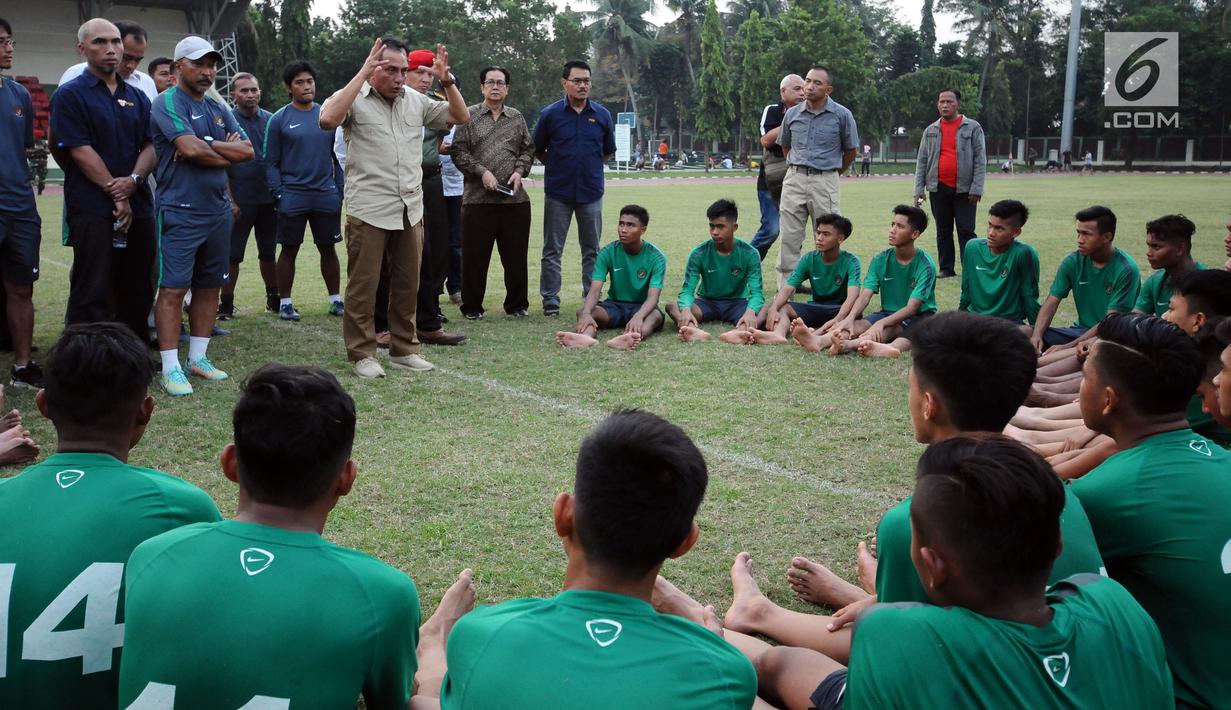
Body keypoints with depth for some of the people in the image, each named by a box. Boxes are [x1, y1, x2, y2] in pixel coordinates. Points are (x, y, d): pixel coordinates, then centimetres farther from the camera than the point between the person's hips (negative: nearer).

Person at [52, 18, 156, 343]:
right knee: (91, 294, -4)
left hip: (138, 205, 5)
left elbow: (150, 146, 8)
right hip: (93, 209, -5)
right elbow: (81, 151, -9)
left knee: (138, 290, 10)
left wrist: (133, 181, -11)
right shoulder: (70, 95, -1)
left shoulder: (137, 97, 15)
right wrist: (117, 196, -11)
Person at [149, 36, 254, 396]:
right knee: (173, 289, -6)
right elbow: (191, 149, -21)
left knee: (210, 286, 11)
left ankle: (198, 358, 21)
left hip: (219, 211, 7)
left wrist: (207, 147, -10)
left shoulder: (219, 109, 15)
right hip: (180, 213, -7)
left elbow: (247, 150, 3)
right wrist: (228, 152, -5)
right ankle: (171, 368, -3)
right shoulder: (169, 103, -7)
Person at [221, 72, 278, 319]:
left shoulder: (271, 120, 7)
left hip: (269, 199, 4)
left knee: (268, 253, 14)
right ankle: (226, 303, 7)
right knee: (232, 255, -1)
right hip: (239, 201, -3)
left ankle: (274, 298, 26)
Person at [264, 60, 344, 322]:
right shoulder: (279, 119, 0)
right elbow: (271, 162, 0)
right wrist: (278, 194, -8)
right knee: (289, 250, 5)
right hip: (292, 196, -2)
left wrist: (340, 190, 4)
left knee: (328, 248, 9)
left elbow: (338, 155, 11)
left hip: (326, 195, 2)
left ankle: (336, 300, 17)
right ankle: (285, 303, 13)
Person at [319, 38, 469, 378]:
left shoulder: (416, 101, 11)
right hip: (368, 212, -5)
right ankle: (362, 354, 11)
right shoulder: (355, 98, -3)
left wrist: (447, 81, 0)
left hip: (410, 211, 5)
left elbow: (460, 116, 16)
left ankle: (403, 349, 23)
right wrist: (362, 75, -22)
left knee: (407, 285, 12)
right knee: (363, 286, 1)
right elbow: (328, 119, -24)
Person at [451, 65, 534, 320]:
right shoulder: (469, 116, 3)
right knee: (475, 255, 1)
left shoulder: (517, 117, 14)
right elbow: (459, 152, -2)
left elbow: (528, 149, 16)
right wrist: (482, 171, -13)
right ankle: (471, 306, 12)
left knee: (516, 254, 7)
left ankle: (517, 304, 19)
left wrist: (520, 171, -2)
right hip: (478, 198, -3)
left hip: (515, 198, 3)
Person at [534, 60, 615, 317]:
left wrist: (590, 164, 7)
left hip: (591, 191, 2)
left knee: (592, 250, 9)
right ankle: (550, 300, 10)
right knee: (552, 250, 2)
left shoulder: (602, 115, 4)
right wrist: (556, 166, 4)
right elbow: (538, 151, 9)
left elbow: (609, 152, 15)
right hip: (558, 191, -2)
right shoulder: (550, 114, -2)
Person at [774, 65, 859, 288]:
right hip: (794, 179, 3)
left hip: (825, 181, -3)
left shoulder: (842, 115, -3)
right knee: (789, 237, 1)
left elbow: (850, 150, 9)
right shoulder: (792, 114, 6)